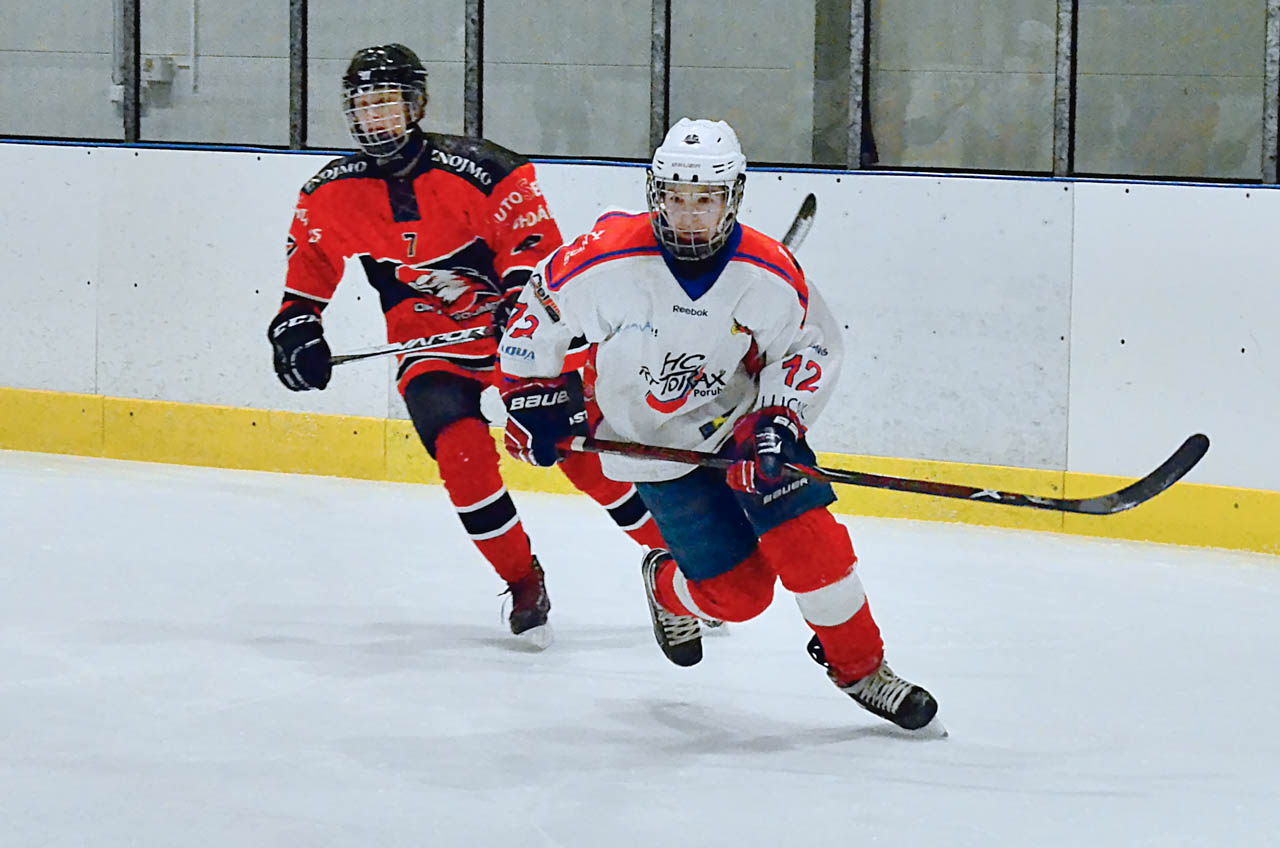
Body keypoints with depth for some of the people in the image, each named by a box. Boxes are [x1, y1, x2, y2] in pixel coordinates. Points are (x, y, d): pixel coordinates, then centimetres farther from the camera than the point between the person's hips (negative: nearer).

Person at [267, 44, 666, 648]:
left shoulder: (477, 170, -18)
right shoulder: (330, 196, -4)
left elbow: (536, 246, -17)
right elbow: (310, 266, 14)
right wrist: (296, 325, 3)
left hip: (514, 326, -2)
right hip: (429, 344, 2)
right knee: (462, 451, -22)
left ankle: (668, 548, 12)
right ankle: (522, 582, -7)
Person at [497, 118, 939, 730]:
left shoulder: (772, 275, -17)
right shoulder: (608, 260, -23)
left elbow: (812, 347, -1)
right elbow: (539, 309, -6)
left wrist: (778, 417, -15)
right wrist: (531, 397, -2)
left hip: (742, 421, 2)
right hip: (654, 445, -2)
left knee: (807, 536, -15)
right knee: (739, 591, -6)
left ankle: (859, 667, 5)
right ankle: (669, 590, 30)